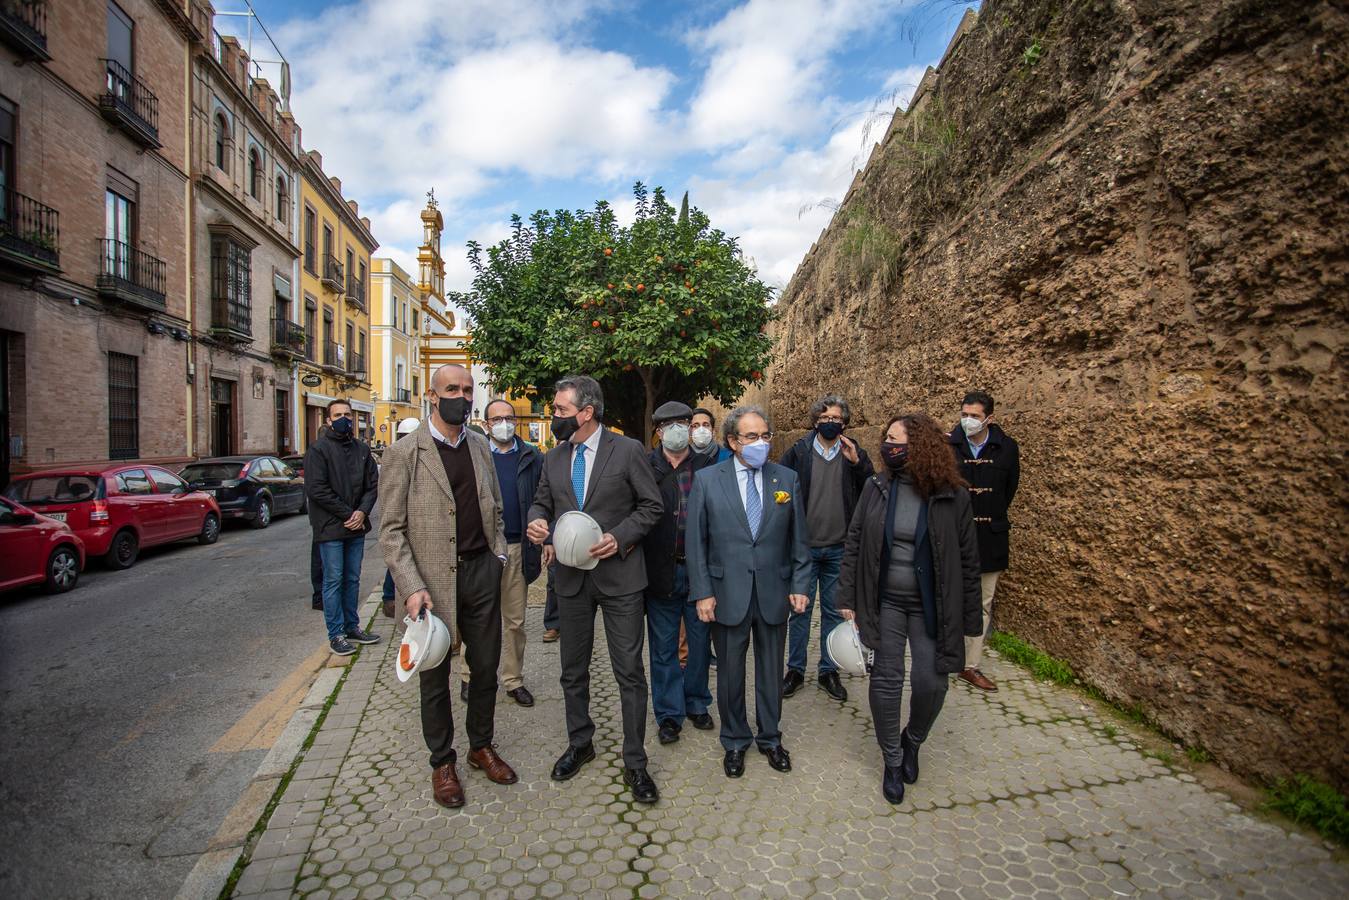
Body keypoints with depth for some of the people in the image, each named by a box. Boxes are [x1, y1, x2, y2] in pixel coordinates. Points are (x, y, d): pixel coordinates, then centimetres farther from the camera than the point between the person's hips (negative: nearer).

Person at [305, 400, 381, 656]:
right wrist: (348, 514, -14)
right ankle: (336, 635, 10)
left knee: (352, 579, 13)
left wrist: (362, 512, -8)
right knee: (334, 581, 1)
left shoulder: (362, 449, 10)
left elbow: (373, 484, 8)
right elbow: (316, 489, -13)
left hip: (356, 527, 5)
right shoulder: (318, 449, -6)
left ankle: (352, 627, 24)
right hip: (330, 528, -5)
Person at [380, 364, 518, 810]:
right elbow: (391, 530, -9)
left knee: (486, 668, 15)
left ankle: (482, 746, 37)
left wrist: (499, 556, 7)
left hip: (481, 573, 4)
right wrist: (412, 588, -17)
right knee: (434, 677, 14)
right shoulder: (404, 453, -9)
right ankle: (442, 761, 34)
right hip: (433, 579, -4)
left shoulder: (481, 446, 6)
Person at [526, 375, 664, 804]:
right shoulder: (554, 457, 6)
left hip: (619, 575, -4)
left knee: (630, 672, 4)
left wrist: (619, 537, -18)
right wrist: (537, 521, -8)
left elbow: (651, 505, -5)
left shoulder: (628, 450, -9)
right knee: (573, 670, 18)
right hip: (571, 576, 5)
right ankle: (579, 743, 40)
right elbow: (541, 502, 15)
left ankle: (634, 762, 21)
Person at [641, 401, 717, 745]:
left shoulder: (708, 466, -1)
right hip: (661, 570, -1)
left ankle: (696, 704, 37)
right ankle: (669, 713, 30)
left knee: (700, 642, 16)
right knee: (664, 647, 12)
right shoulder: (645, 467, -2)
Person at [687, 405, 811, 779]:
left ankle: (770, 737, 39)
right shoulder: (707, 480, -5)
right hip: (728, 593, -1)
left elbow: (799, 537, 5)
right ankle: (734, 741, 35)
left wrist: (799, 585, 0)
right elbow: (695, 540, -4)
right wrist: (702, 592, -8)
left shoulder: (787, 478, 1)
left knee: (771, 669, 17)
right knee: (730, 670, 13)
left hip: (774, 591, 2)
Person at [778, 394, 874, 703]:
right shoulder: (797, 452, -2)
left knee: (834, 611, 13)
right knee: (800, 609, 8)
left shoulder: (854, 454, 3)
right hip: (804, 547, -1)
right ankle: (795, 670, 24)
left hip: (840, 549, 2)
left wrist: (858, 463, -17)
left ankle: (828, 671, 29)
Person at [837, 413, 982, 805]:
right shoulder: (876, 487, -4)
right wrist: (848, 599, -1)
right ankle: (892, 760, 29)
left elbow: (967, 559, -3)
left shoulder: (953, 496, -9)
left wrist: (968, 618, -1)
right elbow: (853, 544, 0)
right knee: (886, 681, 6)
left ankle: (912, 741, 35)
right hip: (884, 602, 1)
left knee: (930, 681, 1)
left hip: (929, 606, -1)